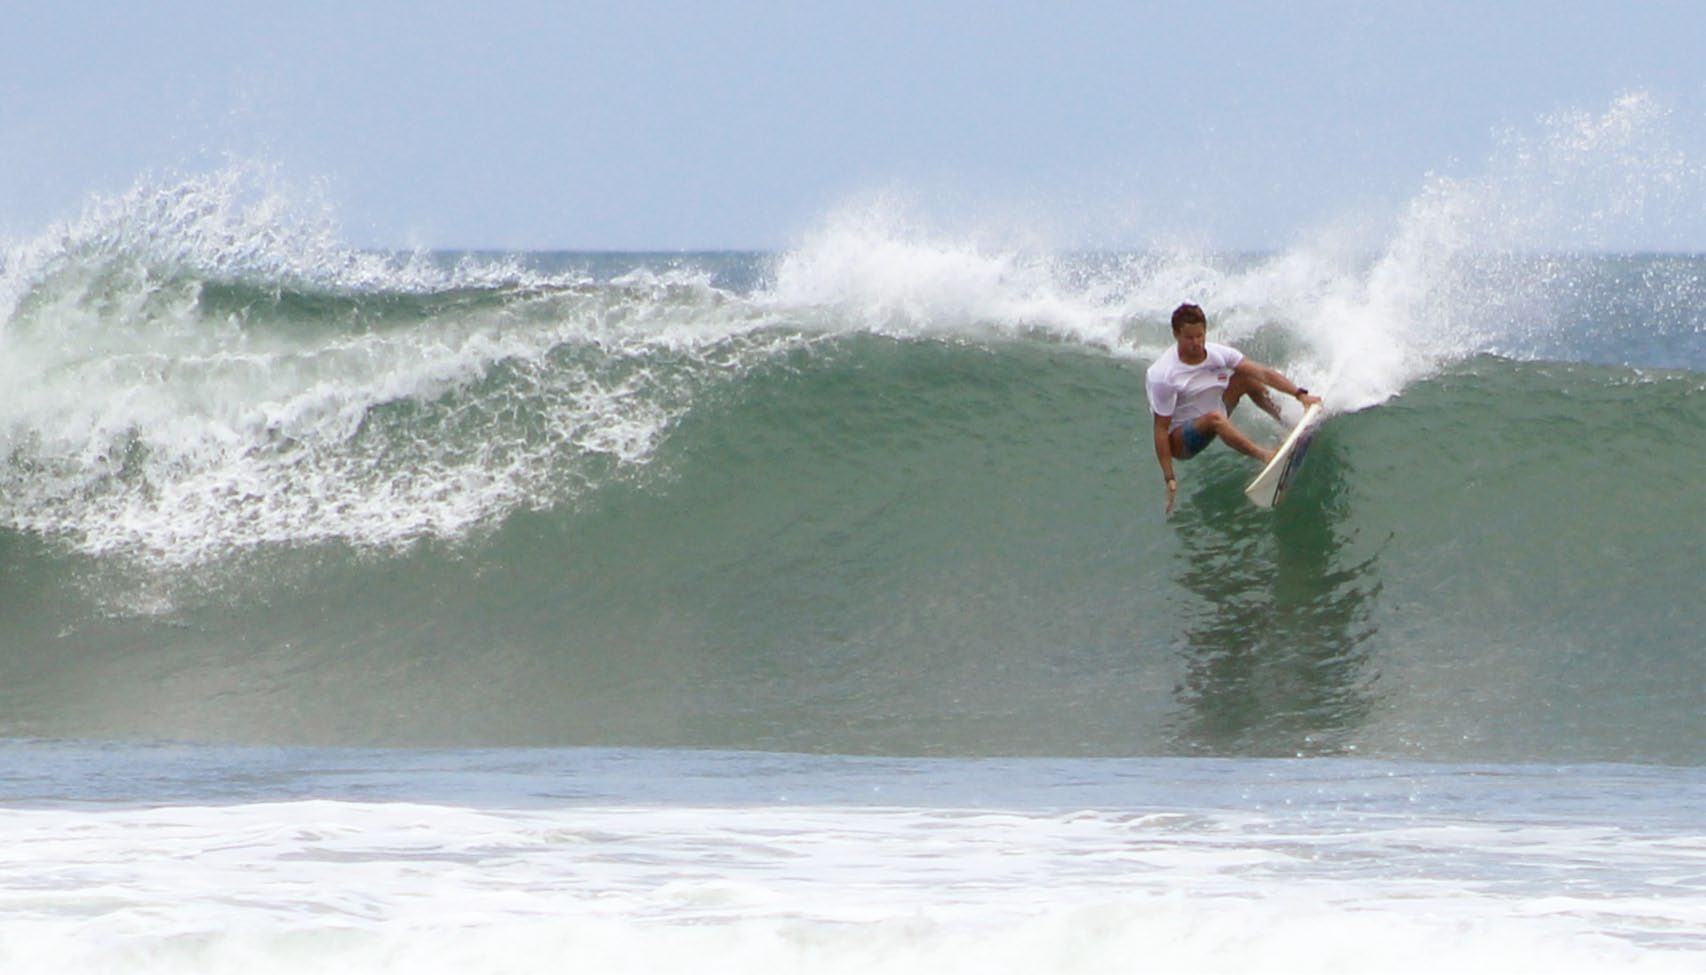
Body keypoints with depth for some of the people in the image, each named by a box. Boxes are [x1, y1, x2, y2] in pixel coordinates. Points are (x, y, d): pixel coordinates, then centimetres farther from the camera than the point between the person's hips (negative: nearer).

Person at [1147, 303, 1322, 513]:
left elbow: (1264, 374, -10)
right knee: (1214, 417, -37)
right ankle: (1266, 457, -47)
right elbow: (1161, 429, -23)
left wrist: (1300, 394, -21)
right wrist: (1169, 479, -26)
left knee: (1245, 377, 1)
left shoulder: (1217, 354, -9)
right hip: (1179, 440, -7)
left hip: (1211, 430, 7)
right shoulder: (1162, 376, -26)